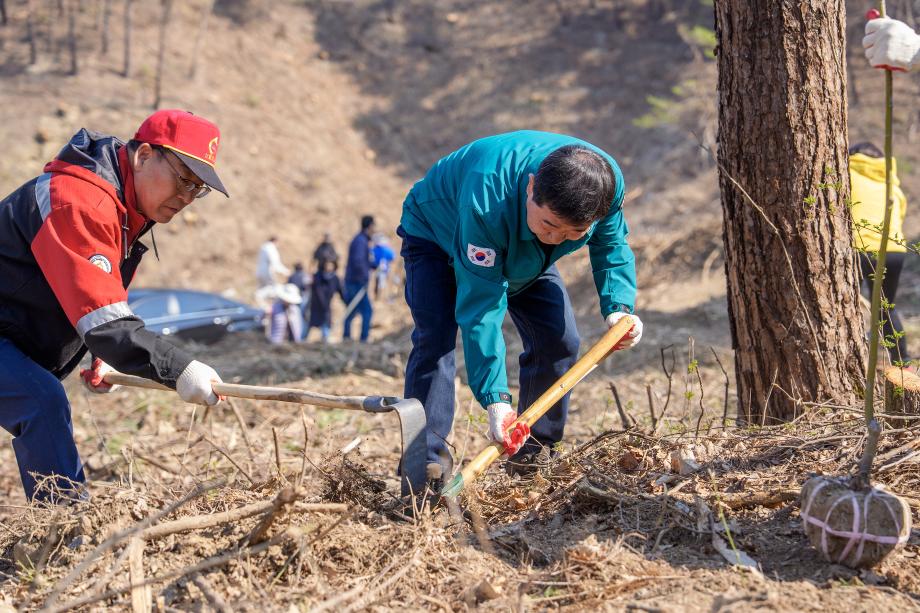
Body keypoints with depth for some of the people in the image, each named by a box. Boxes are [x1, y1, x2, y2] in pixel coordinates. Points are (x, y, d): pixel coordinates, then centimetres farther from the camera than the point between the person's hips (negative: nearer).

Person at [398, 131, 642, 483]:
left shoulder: (608, 183, -33)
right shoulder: (487, 201, -49)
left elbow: (611, 245, -9)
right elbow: (481, 307, -46)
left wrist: (619, 307, -28)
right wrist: (496, 399, -50)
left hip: (523, 254, 5)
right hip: (437, 236, -5)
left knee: (558, 340, -7)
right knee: (435, 337, -25)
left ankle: (535, 455, 7)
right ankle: (425, 461, -24)